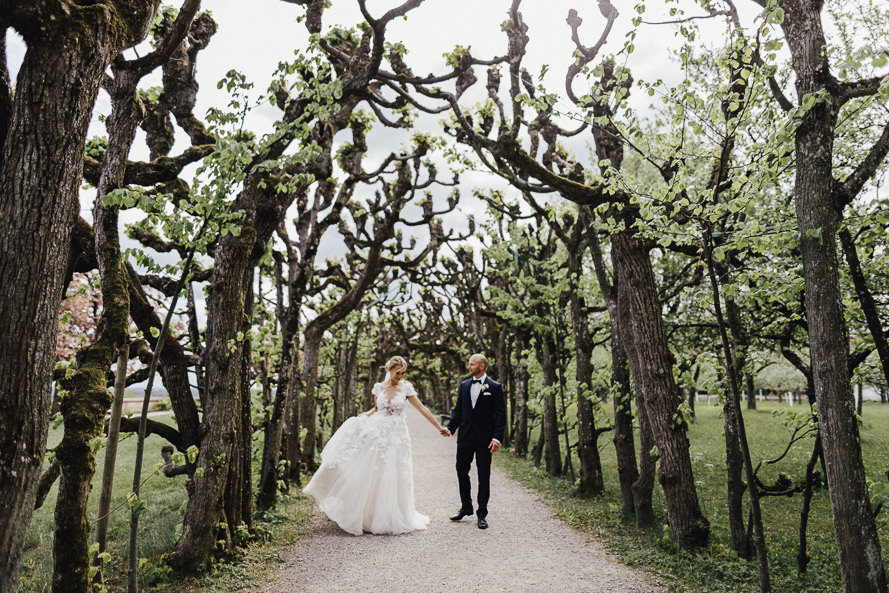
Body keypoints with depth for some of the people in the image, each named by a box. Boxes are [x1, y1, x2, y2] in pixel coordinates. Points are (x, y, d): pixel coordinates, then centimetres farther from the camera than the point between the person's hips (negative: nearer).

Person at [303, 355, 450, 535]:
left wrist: (439, 427, -2)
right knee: (370, 475, 0)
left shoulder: (406, 388, -3)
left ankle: (392, 519, 16)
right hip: (377, 434, 2)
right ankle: (367, 515, 14)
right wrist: (360, 417, 3)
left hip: (396, 436, -2)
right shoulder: (378, 387, 3)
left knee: (393, 478, 1)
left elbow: (422, 409, -1)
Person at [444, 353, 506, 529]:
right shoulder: (464, 385, 9)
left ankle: (482, 514, 15)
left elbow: (500, 414, -7)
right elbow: (458, 410, 11)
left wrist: (497, 438, -15)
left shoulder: (494, 387, -4)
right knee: (461, 471, 10)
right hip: (465, 437, 4)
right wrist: (450, 428, -4)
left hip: (484, 439, -4)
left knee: (484, 475, 4)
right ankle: (466, 507, 29)